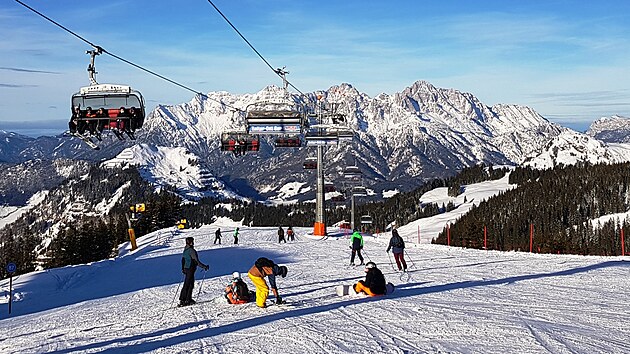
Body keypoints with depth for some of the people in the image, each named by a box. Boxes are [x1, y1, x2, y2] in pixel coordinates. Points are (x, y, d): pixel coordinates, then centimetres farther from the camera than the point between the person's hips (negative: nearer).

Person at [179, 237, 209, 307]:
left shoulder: (185, 250, 11)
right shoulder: (191, 250, -18)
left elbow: (183, 260, 20)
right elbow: (196, 261, -19)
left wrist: (183, 269, 31)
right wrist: (204, 267, -11)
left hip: (186, 269, 9)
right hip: (190, 269, -9)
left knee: (186, 284, 15)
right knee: (190, 285, -4)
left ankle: (182, 300, 18)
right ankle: (188, 300, -3)